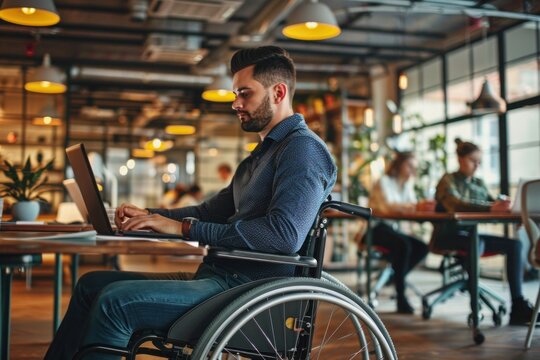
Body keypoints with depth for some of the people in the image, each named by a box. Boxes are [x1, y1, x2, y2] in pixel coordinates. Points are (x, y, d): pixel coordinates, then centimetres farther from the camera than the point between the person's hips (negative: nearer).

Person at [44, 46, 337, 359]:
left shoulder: (303, 148, -10)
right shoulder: (264, 153, 23)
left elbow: (285, 235, -25)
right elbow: (213, 210, 23)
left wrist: (185, 228, -21)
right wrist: (150, 215, 6)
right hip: (220, 276, 10)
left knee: (114, 300, -23)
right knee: (92, 284, 9)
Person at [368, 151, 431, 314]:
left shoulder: (407, 184, 13)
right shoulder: (384, 182, -11)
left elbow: (412, 207, -2)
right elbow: (388, 206, -30)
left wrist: (424, 206, -25)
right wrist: (415, 206, -42)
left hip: (391, 228, 8)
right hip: (375, 228, -8)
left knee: (422, 248, -10)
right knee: (403, 245, -32)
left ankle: (395, 278, 3)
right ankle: (401, 298, -30)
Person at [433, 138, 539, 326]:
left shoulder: (479, 184, 16)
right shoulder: (448, 181, -6)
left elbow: (493, 203, 7)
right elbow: (457, 205, -26)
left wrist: (503, 205, -19)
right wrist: (491, 208, -42)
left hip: (470, 234, 6)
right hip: (448, 236, -6)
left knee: (514, 244, -13)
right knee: (476, 244, -37)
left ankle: (518, 305, -19)